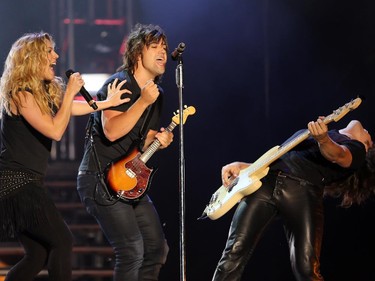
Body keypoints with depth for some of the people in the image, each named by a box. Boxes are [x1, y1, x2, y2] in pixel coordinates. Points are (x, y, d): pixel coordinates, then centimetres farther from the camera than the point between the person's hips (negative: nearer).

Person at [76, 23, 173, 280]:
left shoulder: (155, 93, 12)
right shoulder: (119, 84, -14)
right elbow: (111, 131, -28)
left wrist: (159, 139, 1)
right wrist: (143, 102, -29)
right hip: (99, 179, -9)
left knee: (157, 248, 9)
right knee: (132, 250, -18)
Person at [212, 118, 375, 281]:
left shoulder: (356, 148, 17)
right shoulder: (306, 133, 37)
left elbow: (337, 154, -5)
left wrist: (323, 139, -27)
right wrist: (242, 166, 16)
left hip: (304, 189, -5)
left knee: (307, 268, -17)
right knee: (235, 253, -9)